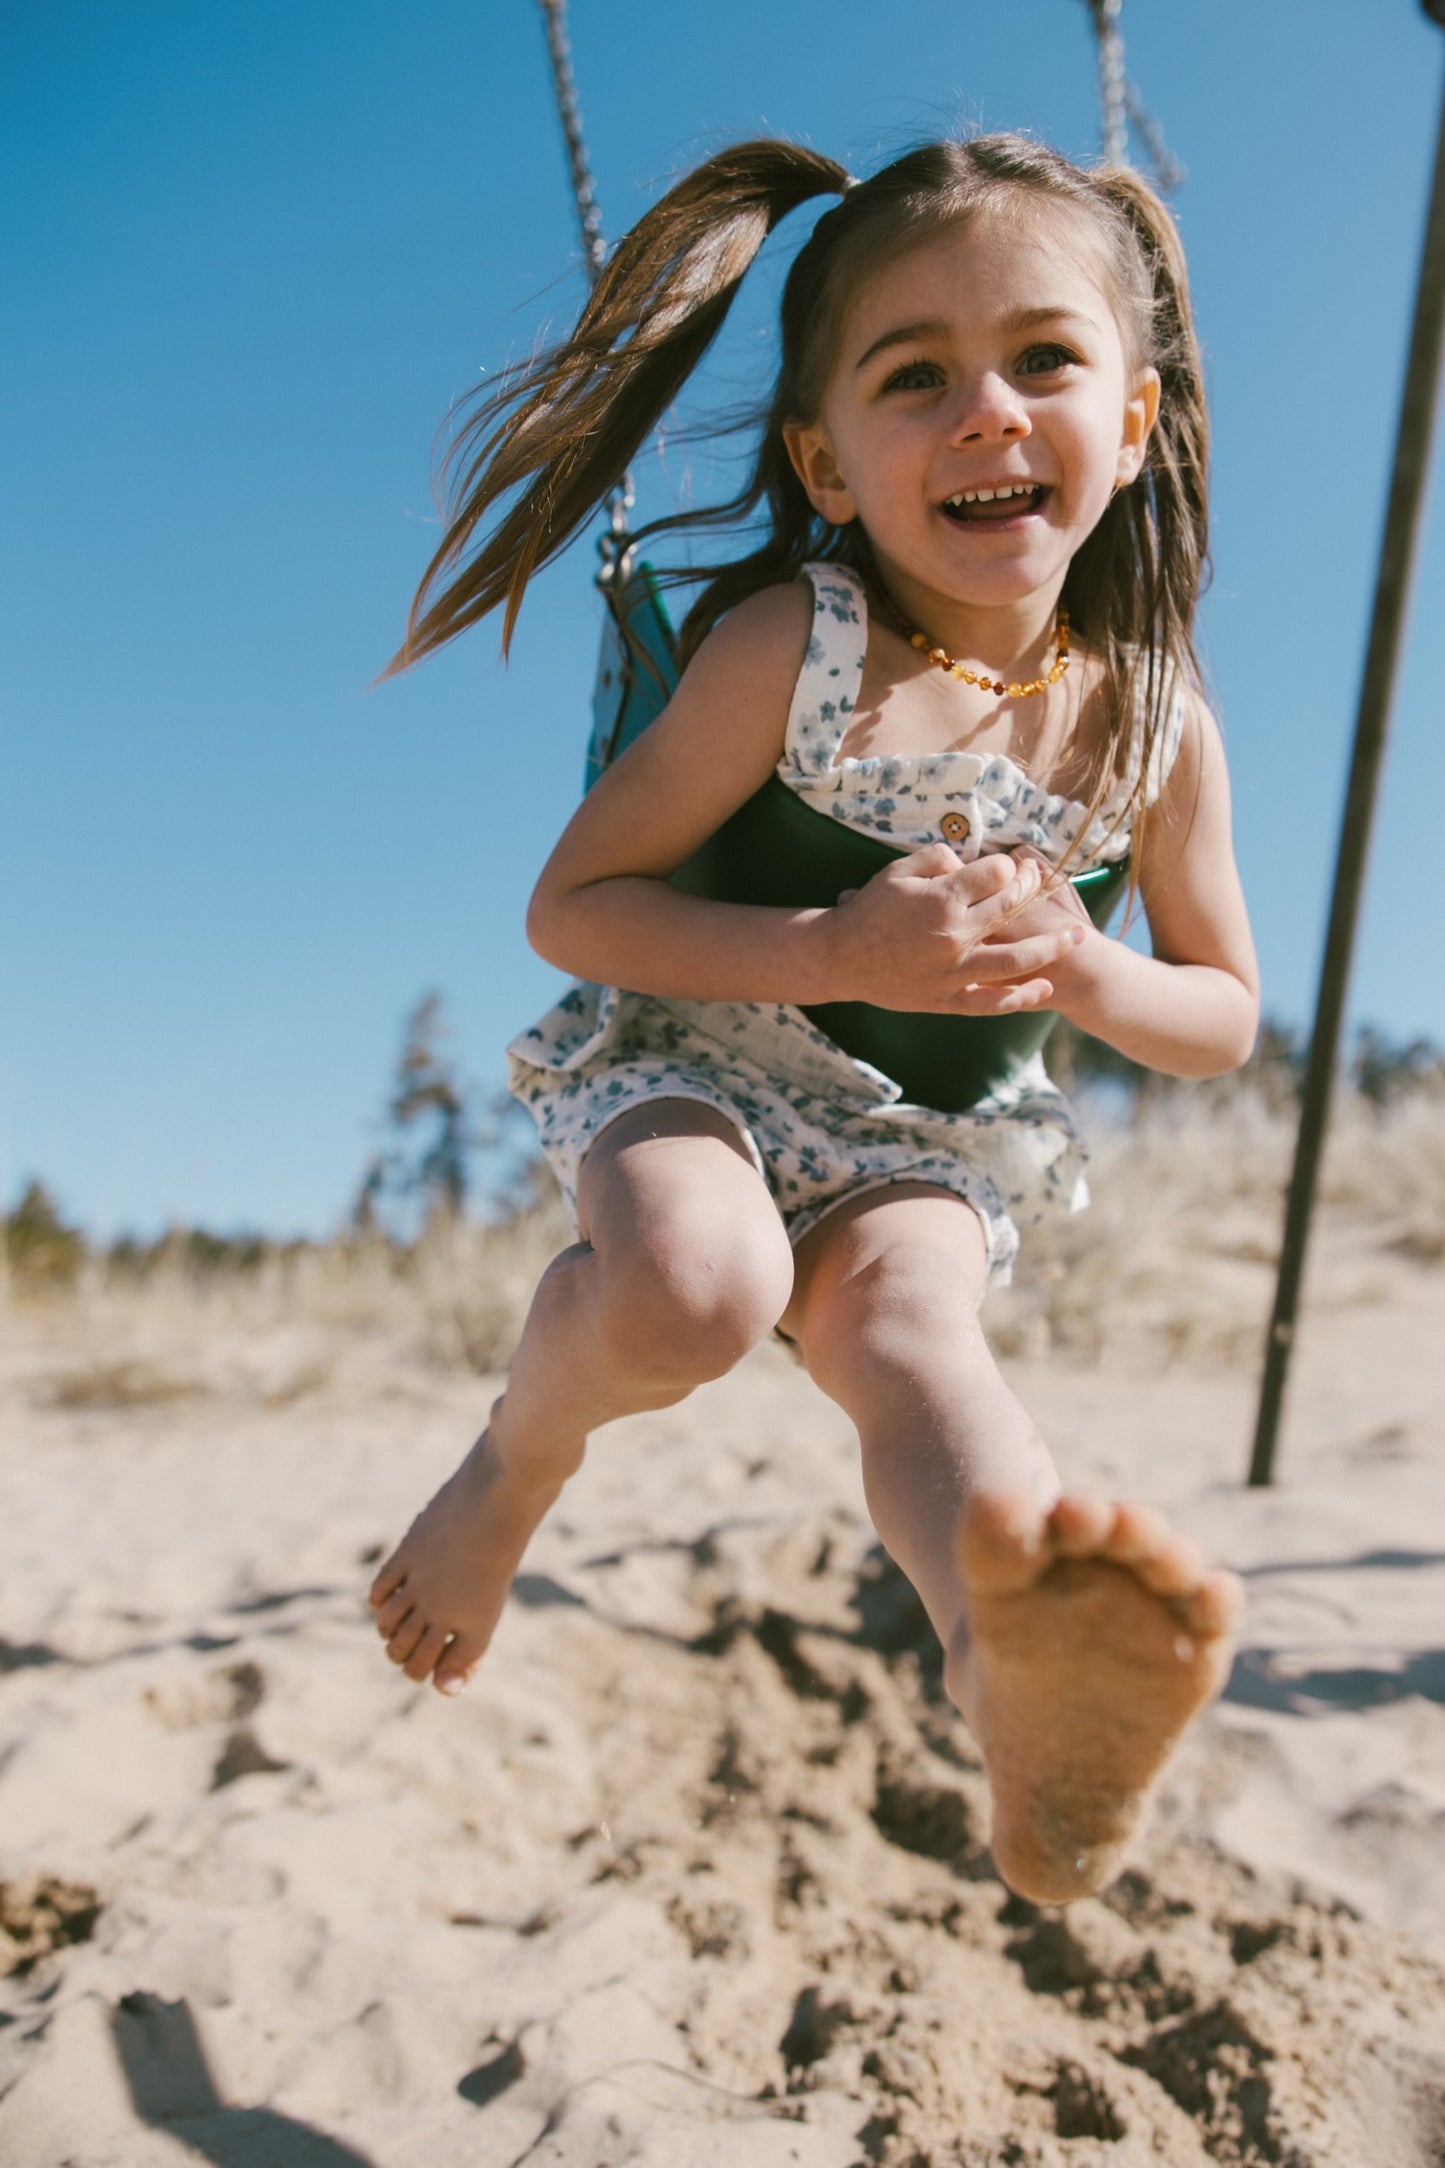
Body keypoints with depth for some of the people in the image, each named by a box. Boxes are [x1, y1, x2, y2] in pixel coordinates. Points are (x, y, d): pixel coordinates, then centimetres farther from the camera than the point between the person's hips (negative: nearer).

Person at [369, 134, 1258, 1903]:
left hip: (926, 1131, 3)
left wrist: (1082, 971, -18)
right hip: (692, 1053, -2)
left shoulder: (1158, 725, -4)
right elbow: (569, 904, -13)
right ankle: (517, 1459, -2)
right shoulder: (788, 648, -15)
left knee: (908, 1322, -30)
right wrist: (841, 954, -26)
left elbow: (1222, 1020, 7)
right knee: (690, 1287, -33)